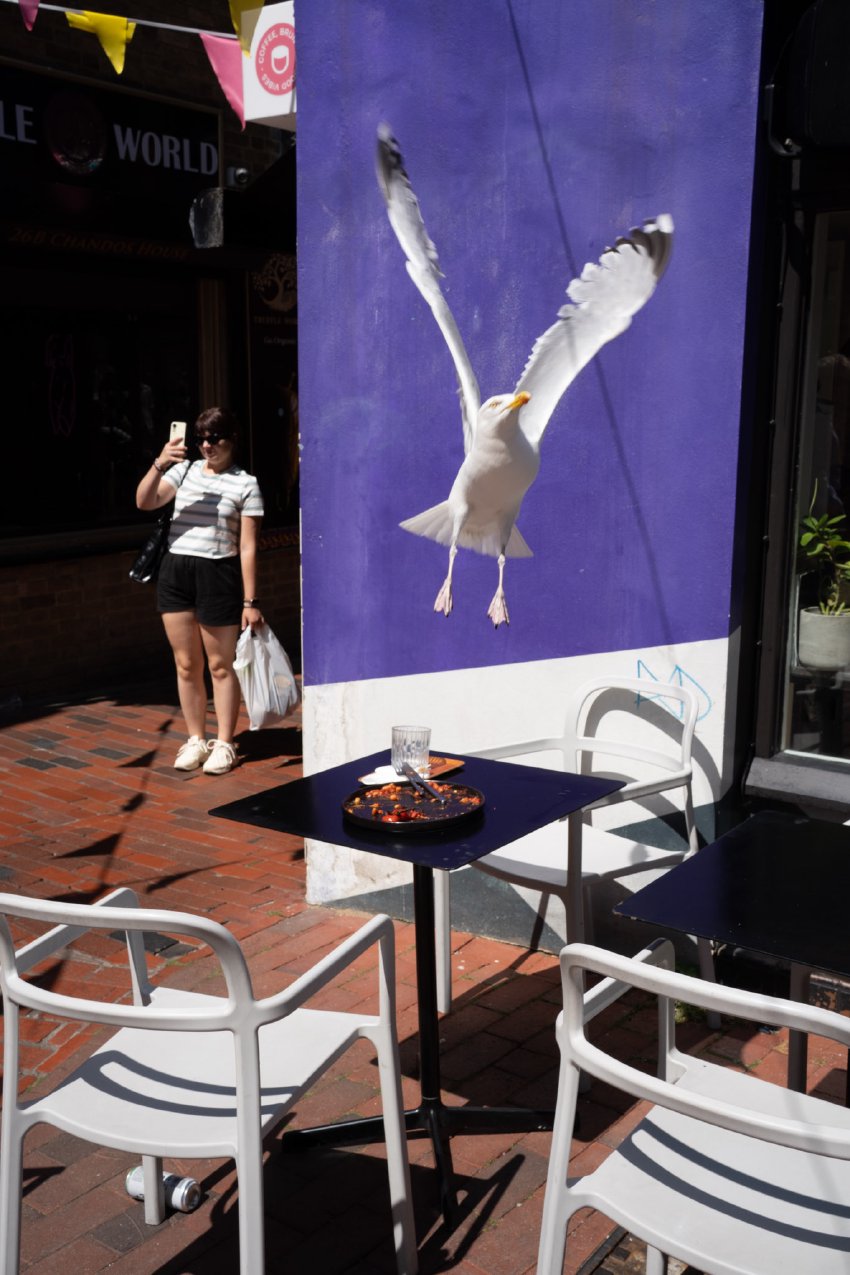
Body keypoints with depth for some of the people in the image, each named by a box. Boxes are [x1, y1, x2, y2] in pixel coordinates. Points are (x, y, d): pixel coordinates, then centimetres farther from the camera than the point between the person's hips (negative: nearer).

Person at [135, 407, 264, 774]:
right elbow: (144, 502, -2)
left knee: (220, 665, 3)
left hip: (218, 575, -4)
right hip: (175, 570, 4)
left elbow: (247, 547, -5)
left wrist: (250, 601, -8)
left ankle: (223, 744, 14)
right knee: (186, 664, 9)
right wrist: (159, 465, -17)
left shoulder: (245, 484, -2)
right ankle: (196, 740, 21)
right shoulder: (184, 470, 9)